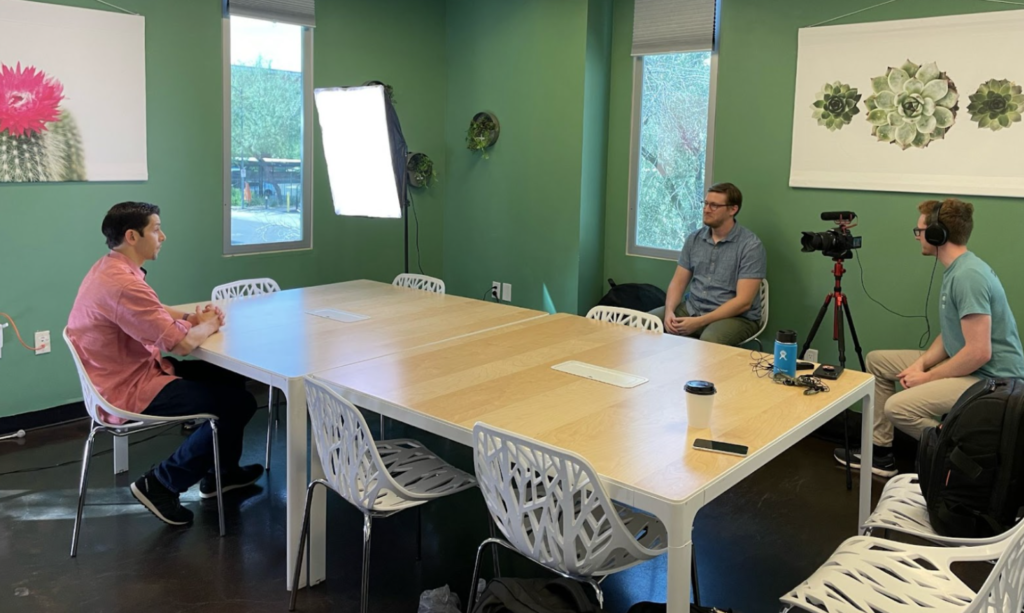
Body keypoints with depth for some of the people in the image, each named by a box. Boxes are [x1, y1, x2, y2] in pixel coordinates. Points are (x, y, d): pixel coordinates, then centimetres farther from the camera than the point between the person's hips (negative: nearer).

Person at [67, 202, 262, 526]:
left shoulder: (110, 269, 6)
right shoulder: (123, 285, -28)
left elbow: (153, 311, 21)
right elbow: (182, 343, -26)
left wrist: (192, 316, 2)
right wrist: (208, 325, -4)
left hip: (129, 374, 11)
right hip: (129, 391, -11)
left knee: (230, 379, 17)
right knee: (239, 403, -9)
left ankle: (220, 472, 29)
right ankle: (161, 483, 3)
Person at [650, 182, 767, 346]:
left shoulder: (750, 245, -12)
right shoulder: (694, 239, 6)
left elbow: (743, 302, -17)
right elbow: (678, 282, 7)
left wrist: (699, 322, -24)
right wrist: (669, 311, -15)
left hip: (735, 317, -5)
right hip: (691, 309, 5)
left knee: (709, 342, -38)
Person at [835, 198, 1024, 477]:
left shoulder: (968, 275, -24)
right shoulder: (955, 270, 9)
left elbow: (979, 352, -28)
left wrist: (928, 378, -16)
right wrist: (921, 363, 0)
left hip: (991, 378, -11)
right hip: (966, 366, 11)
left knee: (898, 407, -28)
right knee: (877, 361, 13)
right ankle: (880, 452, 17)